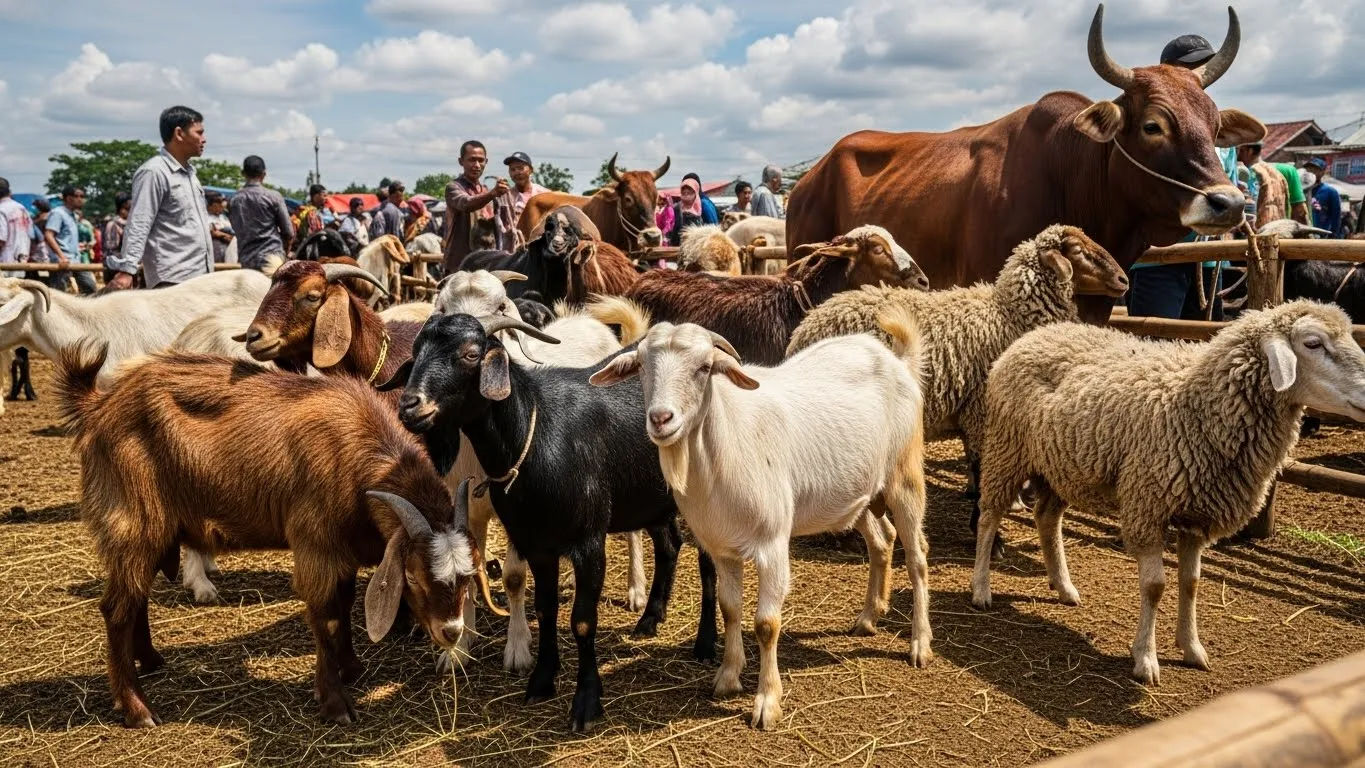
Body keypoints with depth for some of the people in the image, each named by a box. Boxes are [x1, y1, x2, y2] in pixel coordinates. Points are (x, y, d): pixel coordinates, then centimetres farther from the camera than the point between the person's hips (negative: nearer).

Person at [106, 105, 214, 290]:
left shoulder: (189, 172, 18)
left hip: (200, 277, 9)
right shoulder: (154, 172, -9)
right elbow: (138, 225, -15)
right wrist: (127, 269, -24)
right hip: (172, 281, -9)